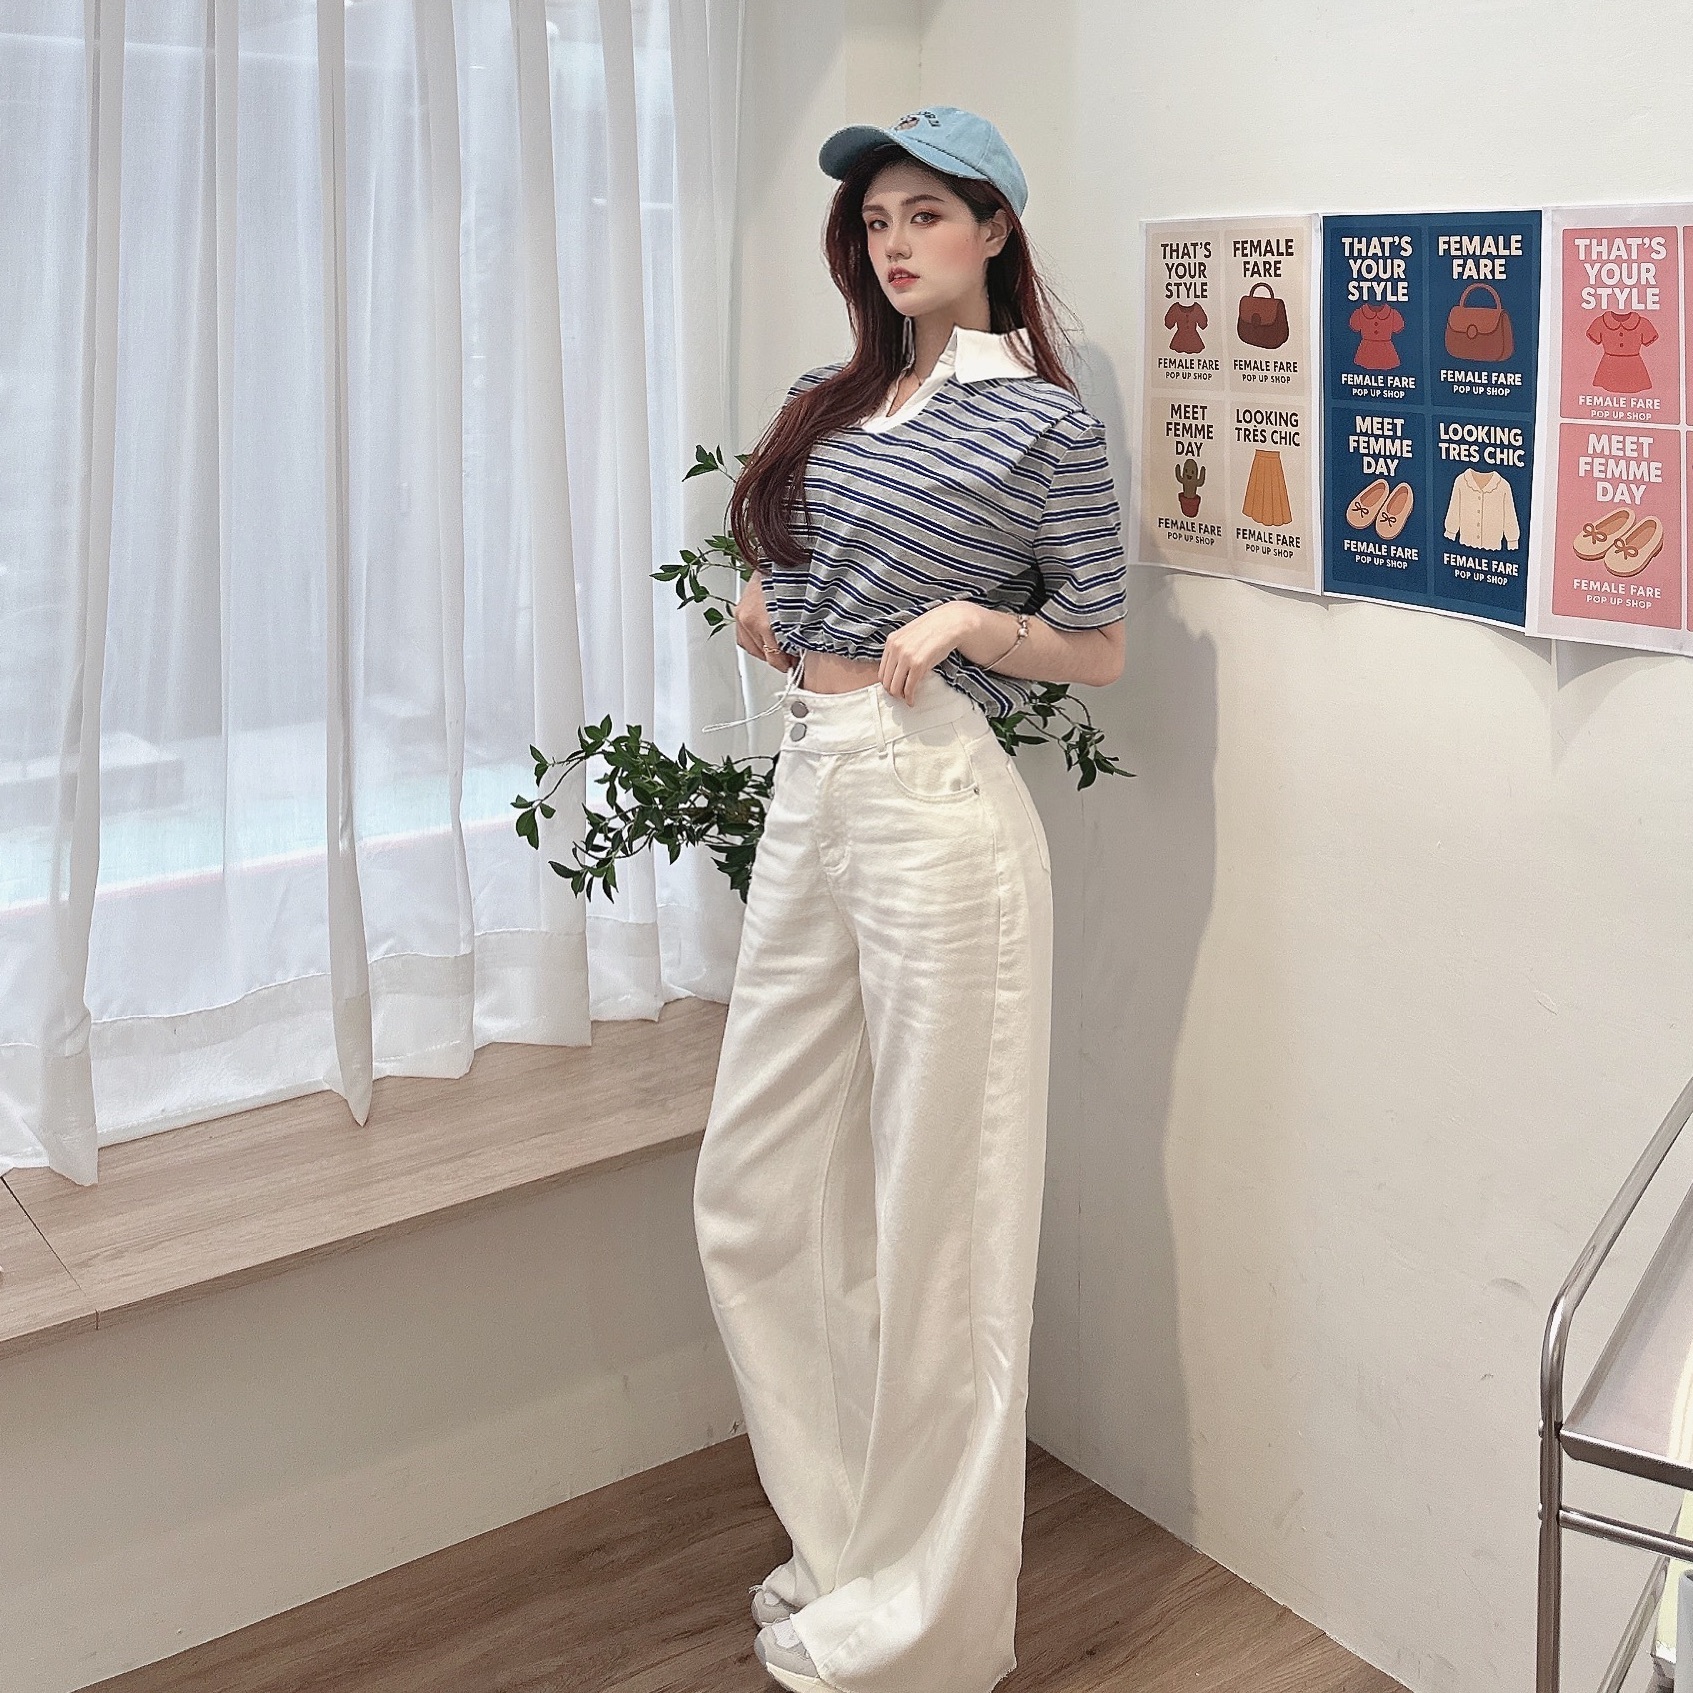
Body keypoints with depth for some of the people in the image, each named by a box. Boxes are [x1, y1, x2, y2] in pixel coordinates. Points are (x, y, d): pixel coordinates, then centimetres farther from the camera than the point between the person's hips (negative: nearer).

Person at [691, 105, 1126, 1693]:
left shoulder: (1042, 419, -4)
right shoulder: (828, 400, 15)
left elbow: (1099, 650, 1)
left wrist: (972, 621, -15)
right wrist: (764, 613, 7)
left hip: (934, 803, -7)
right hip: (806, 788, 8)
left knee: (933, 1211, 2)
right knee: (754, 1197, 12)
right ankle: (840, 1536, 32)